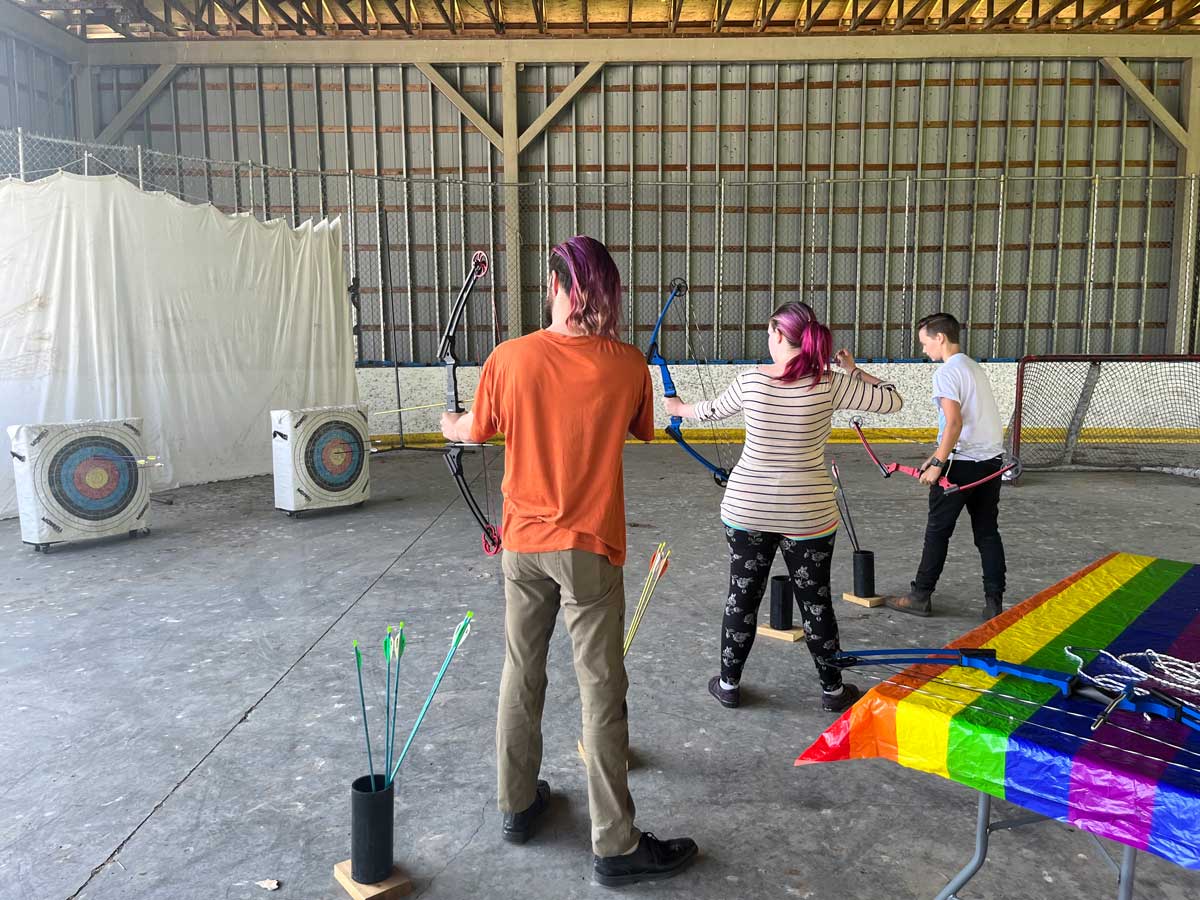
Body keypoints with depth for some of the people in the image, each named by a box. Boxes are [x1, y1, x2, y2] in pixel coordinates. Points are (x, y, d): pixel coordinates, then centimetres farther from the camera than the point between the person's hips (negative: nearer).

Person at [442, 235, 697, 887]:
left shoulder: (510, 358, -8)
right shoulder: (628, 366, -11)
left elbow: (475, 431, 7)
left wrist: (451, 426, 30)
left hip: (523, 544, 3)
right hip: (589, 550, -2)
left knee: (521, 674, 19)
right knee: (601, 693, 6)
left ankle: (517, 805, 35)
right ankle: (616, 845, 16)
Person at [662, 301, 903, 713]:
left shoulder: (750, 380, -7)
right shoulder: (828, 385, -11)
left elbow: (712, 409, 11)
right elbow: (892, 399, -3)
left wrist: (680, 408, 32)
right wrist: (853, 370, 11)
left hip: (747, 509, 1)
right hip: (808, 515, -1)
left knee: (741, 596, 14)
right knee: (815, 601, 13)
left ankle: (729, 683, 26)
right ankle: (833, 688, 28)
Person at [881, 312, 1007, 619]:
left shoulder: (947, 372, -12)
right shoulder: (975, 368, 15)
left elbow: (954, 423, -21)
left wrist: (938, 464, -16)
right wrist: (938, 455, 20)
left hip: (962, 464, -8)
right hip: (992, 460, 8)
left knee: (938, 531, 4)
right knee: (988, 532, 11)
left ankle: (920, 597, 13)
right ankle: (994, 602, 12)